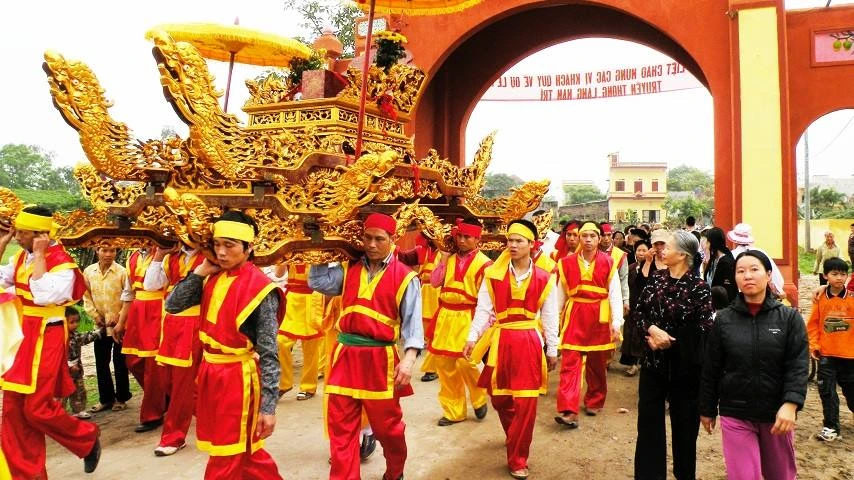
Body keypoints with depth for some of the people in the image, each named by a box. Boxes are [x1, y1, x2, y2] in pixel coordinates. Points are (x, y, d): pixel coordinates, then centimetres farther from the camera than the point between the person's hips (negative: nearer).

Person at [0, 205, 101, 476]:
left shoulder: (61, 262, -16)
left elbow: (44, 296, -30)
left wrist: (40, 255, -24)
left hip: (45, 339, -8)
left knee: (37, 407, -5)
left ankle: (88, 440, 19)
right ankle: (26, 472, 21)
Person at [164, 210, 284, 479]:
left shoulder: (260, 289, -18)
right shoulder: (212, 278, 3)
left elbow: (269, 355, -17)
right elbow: (172, 306, 3)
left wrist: (268, 407, -18)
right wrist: (200, 271, -5)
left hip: (238, 379, -6)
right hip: (210, 373, 7)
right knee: (244, 452, 20)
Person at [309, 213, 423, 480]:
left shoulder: (405, 277, -4)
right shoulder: (349, 269, 9)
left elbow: (413, 322, -8)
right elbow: (316, 281, 0)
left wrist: (409, 358, -19)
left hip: (380, 359, -3)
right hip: (346, 356, 3)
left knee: (387, 425, 12)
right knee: (340, 426, 7)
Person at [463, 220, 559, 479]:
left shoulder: (544, 278, -1)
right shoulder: (493, 274, 0)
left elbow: (549, 317, 4)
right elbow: (483, 310, -1)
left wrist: (552, 349, 6)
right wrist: (472, 337, -9)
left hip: (529, 343, -1)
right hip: (501, 341, 1)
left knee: (526, 402, -1)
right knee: (498, 398, 12)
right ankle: (514, 437, 43)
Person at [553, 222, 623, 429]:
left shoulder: (608, 263, -2)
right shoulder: (567, 263, 1)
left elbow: (615, 294, -4)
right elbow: (560, 294, 8)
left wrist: (616, 322, -12)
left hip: (599, 316, 0)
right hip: (574, 315, 0)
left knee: (597, 363, 14)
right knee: (570, 362, -8)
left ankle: (595, 401, 33)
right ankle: (569, 410, -11)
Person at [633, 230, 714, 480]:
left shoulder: (699, 287, -11)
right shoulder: (656, 279, 3)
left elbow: (702, 329, -13)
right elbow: (637, 311, 2)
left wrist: (669, 340, -15)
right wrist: (652, 329, -16)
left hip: (684, 364, -4)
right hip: (653, 359, 4)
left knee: (684, 422, 11)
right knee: (649, 419, 10)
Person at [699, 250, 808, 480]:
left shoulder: (790, 318, -2)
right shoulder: (724, 320, -1)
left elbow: (798, 366, -9)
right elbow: (711, 370, 3)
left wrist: (790, 404, -22)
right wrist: (707, 409, 7)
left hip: (778, 413, 1)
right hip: (735, 414, -1)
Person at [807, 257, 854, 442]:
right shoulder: (820, 299, -4)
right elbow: (813, 325, 1)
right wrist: (814, 346, -6)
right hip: (826, 355, 0)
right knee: (827, 392, 4)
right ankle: (831, 427, 15)